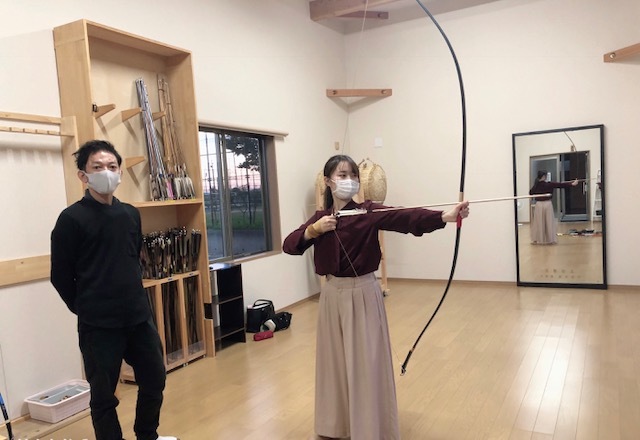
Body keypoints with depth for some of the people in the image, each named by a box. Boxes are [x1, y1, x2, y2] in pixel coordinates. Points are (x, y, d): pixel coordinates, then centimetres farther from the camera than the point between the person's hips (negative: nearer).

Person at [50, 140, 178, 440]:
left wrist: (134, 299, 13)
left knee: (155, 379, 17)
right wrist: (86, 309, 2)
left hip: (139, 316, 6)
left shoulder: (130, 214, 6)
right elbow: (60, 276, -6)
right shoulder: (72, 218, -10)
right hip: (98, 325, -5)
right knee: (103, 394, 7)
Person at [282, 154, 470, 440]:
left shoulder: (368, 212, -9)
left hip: (363, 294, -4)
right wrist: (314, 230, -19)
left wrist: (446, 216, -40)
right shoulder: (320, 217, 4)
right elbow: (288, 245, -1)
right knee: (336, 361, 15)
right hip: (332, 295, 4)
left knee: (366, 364, 0)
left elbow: (406, 218, -25)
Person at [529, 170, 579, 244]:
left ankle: (538, 239, 10)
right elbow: (560, 184, -5)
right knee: (549, 223, 6)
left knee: (539, 223, 8)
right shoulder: (549, 184, -9)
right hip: (548, 204, -2)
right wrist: (572, 184, -1)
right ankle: (550, 239, 11)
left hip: (539, 204, 2)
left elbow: (530, 193, 11)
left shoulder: (536, 186, -1)